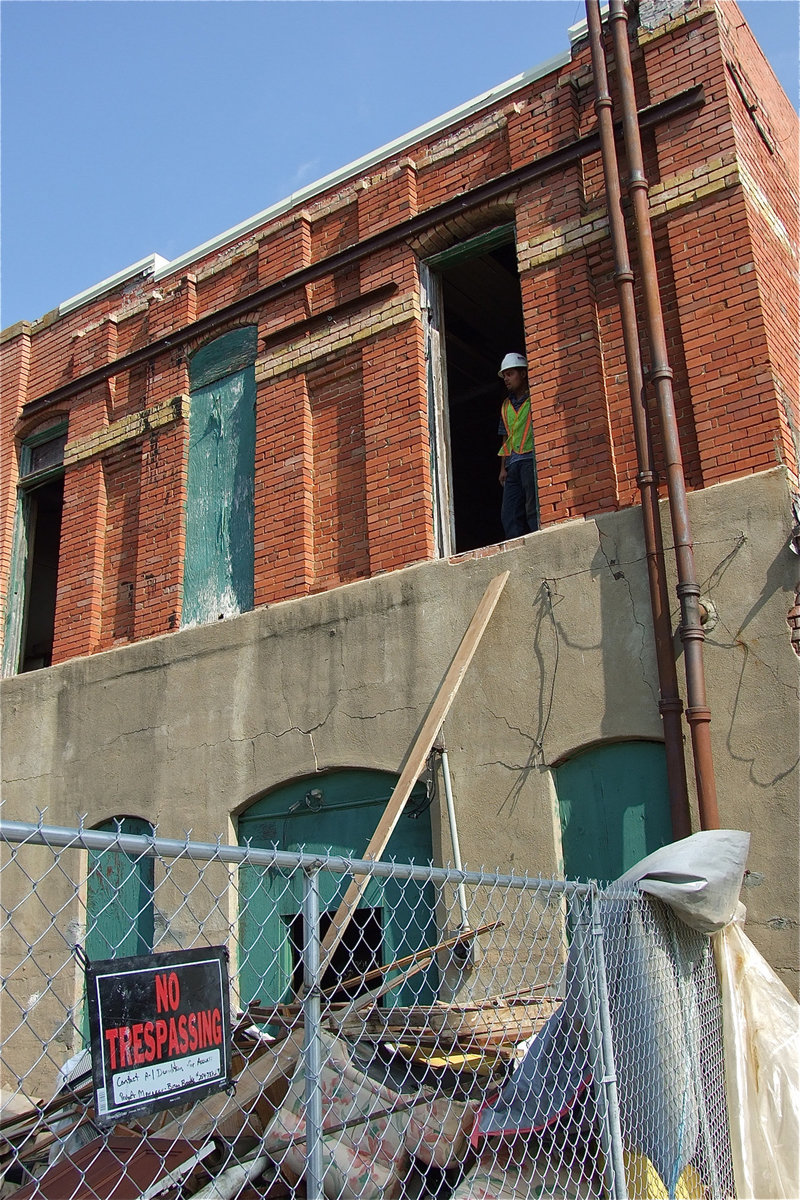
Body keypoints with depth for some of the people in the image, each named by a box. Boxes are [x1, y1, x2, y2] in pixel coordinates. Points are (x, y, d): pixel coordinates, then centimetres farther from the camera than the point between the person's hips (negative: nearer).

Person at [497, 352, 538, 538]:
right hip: (513, 464, 6)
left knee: (533, 509, -13)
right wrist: (503, 467, 14)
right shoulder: (506, 406, 23)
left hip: (531, 458, -6)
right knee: (508, 515, -3)